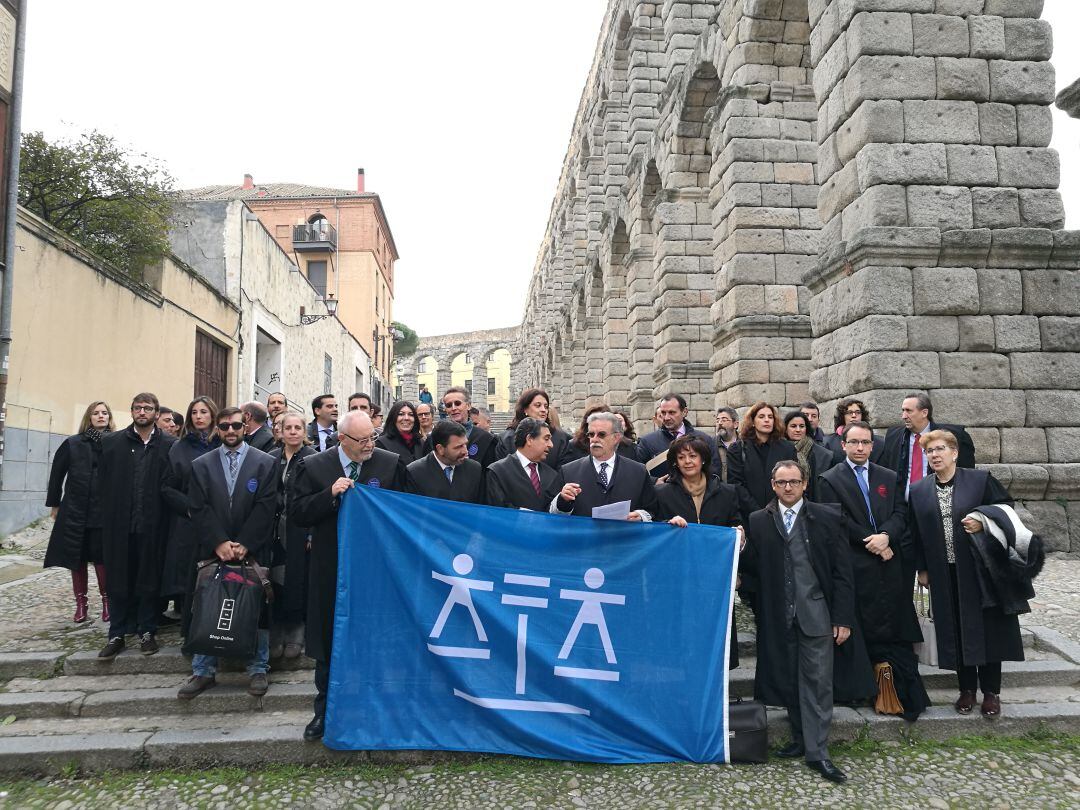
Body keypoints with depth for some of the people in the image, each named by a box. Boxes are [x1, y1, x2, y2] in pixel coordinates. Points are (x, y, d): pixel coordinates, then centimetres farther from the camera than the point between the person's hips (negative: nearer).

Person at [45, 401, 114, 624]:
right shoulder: (72, 444, 4)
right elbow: (56, 474, 10)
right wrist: (55, 504, 9)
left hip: (104, 513, -2)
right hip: (75, 512, 2)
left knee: (101, 557, -2)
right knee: (77, 558, 7)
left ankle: (107, 601, 11)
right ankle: (81, 603, 18)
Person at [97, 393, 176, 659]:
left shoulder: (169, 445, 0)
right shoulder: (112, 442, 5)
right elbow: (105, 484, 3)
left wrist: (164, 517, -6)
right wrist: (108, 518, -2)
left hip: (152, 525, -1)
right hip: (119, 525, 1)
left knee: (149, 581, 8)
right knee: (118, 580, 9)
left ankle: (147, 632, 20)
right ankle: (116, 634, 19)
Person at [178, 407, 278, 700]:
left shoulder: (265, 463, 1)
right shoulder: (201, 465, 8)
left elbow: (265, 508, -5)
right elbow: (199, 509, 1)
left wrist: (244, 544, -12)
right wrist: (219, 542, -11)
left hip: (252, 550, -2)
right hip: (214, 550, 2)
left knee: (257, 608, 4)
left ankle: (258, 669, 16)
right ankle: (203, 671, 18)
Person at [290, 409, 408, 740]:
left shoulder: (390, 464, -3)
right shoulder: (313, 467, -3)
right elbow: (296, 514, -7)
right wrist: (330, 495, -21)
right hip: (331, 570, 1)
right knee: (328, 643, 12)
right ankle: (325, 711, 28)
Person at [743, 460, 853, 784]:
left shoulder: (827, 517, 0)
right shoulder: (759, 521, 4)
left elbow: (841, 572, -1)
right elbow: (752, 566, 2)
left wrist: (843, 618, -4)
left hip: (816, 614, -2)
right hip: (777, 617, 2)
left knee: (817, 682, -1)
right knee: (788, 681, 11)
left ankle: (817, 751, 7)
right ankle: (800, 738, 27)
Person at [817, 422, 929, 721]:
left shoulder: (889, 478, 15)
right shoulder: (829, 480, 1)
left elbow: (900, 513, 6)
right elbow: (840, 522, -6)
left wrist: (886, 536, -13)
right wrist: (875, 545, -9)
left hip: (890, 565, 3)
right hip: (857, 568, -3)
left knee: (898, 632, 1)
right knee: (872, 633, -2)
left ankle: (910, 696, 6)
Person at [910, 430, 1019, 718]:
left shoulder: (981, 480, -3)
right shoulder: (918, 491, 4)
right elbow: (916, 533, 8)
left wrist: (983, 522, -18)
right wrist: (922, 569, 6)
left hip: (980, 568, -2)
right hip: (944, 574, 2)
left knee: (986, 628, 4)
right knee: (955, 631, 7)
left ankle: (991, 692, 19)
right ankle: (967, 689, 22)